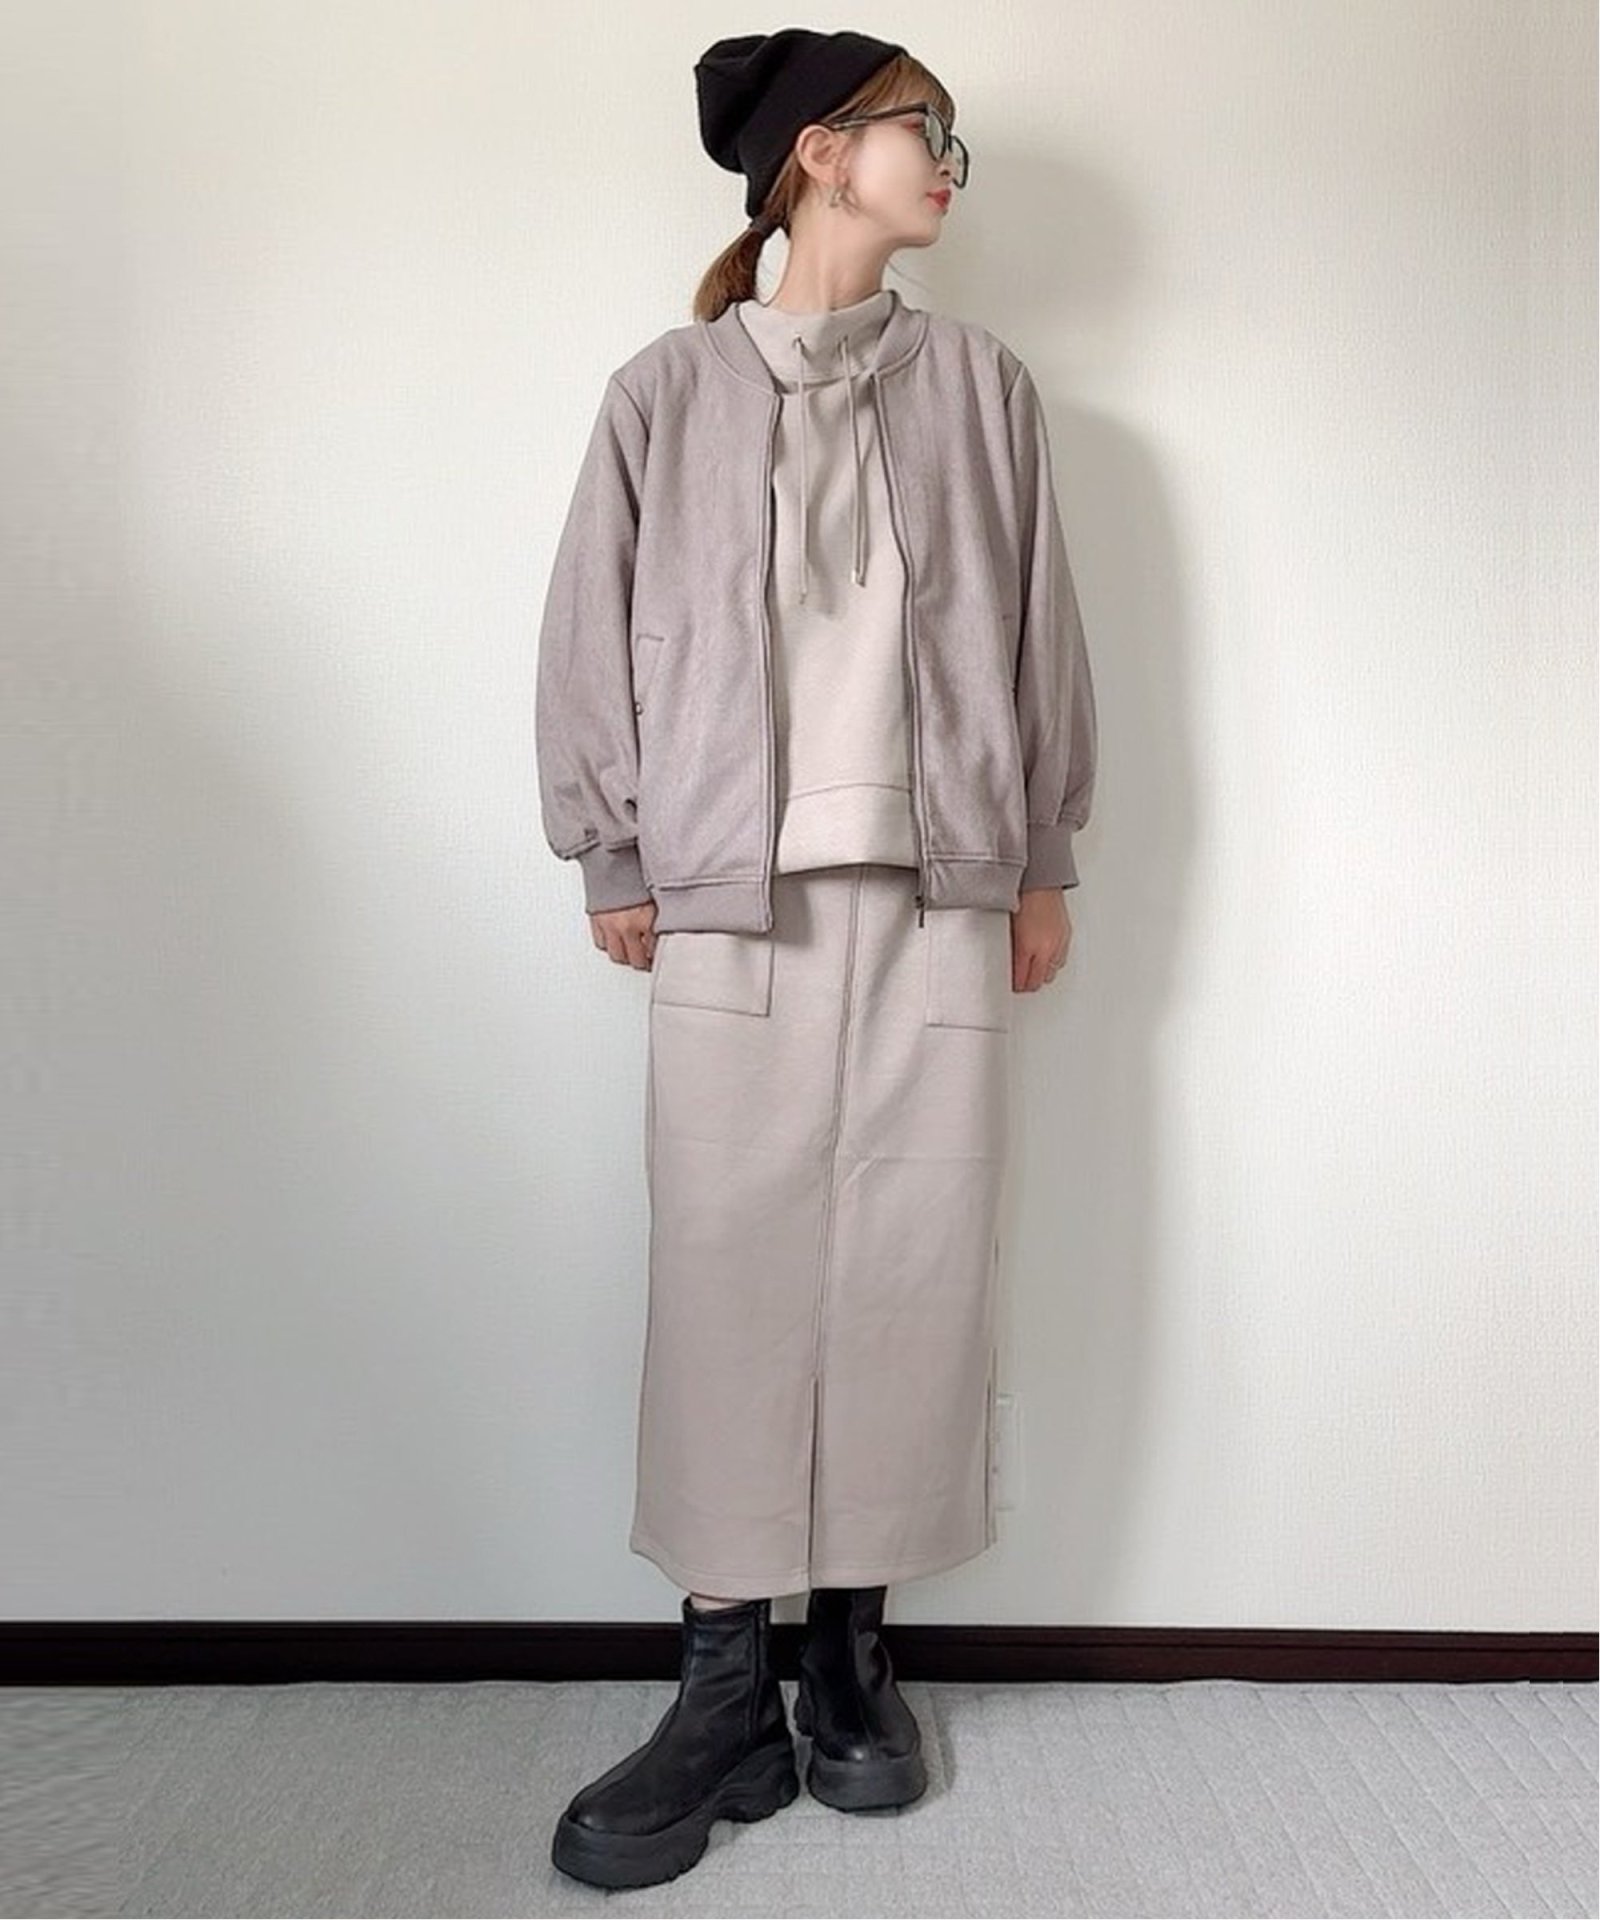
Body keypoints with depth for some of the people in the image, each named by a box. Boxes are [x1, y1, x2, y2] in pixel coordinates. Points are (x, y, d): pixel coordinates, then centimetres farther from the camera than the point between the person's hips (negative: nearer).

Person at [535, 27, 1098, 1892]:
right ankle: (727, 1689, 11)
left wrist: (1042, 860, 8)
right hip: (737, 898, -1)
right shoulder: (669, 386, 8)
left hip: (937, 893, 2)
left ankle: (852, 1642, 20)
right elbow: (595, 634, 7)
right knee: (730, 1274, -2)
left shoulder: (979, 383, 14)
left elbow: (1037, 631, 12)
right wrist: (614, 860, 2)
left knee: (911, 1267, 3)